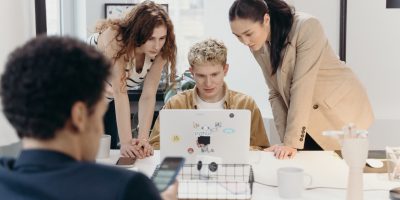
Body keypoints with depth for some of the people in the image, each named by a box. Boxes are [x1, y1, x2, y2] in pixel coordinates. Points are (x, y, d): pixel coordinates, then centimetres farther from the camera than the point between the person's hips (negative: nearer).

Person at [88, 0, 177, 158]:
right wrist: (126, 143, -42)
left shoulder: (160, 51, -21)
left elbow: (148, 96, -23)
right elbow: (120, 92, -39)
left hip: (106, 101, 4)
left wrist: (143, 139, -34)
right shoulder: (115, 37, -36)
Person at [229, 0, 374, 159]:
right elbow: (276, 93, -2)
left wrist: (292, 142, -29)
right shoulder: (258, 47, -5)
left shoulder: (307, 27, -25)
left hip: (341, 112, -5)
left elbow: (302, 87, -29)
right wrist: (286, 139, -12)